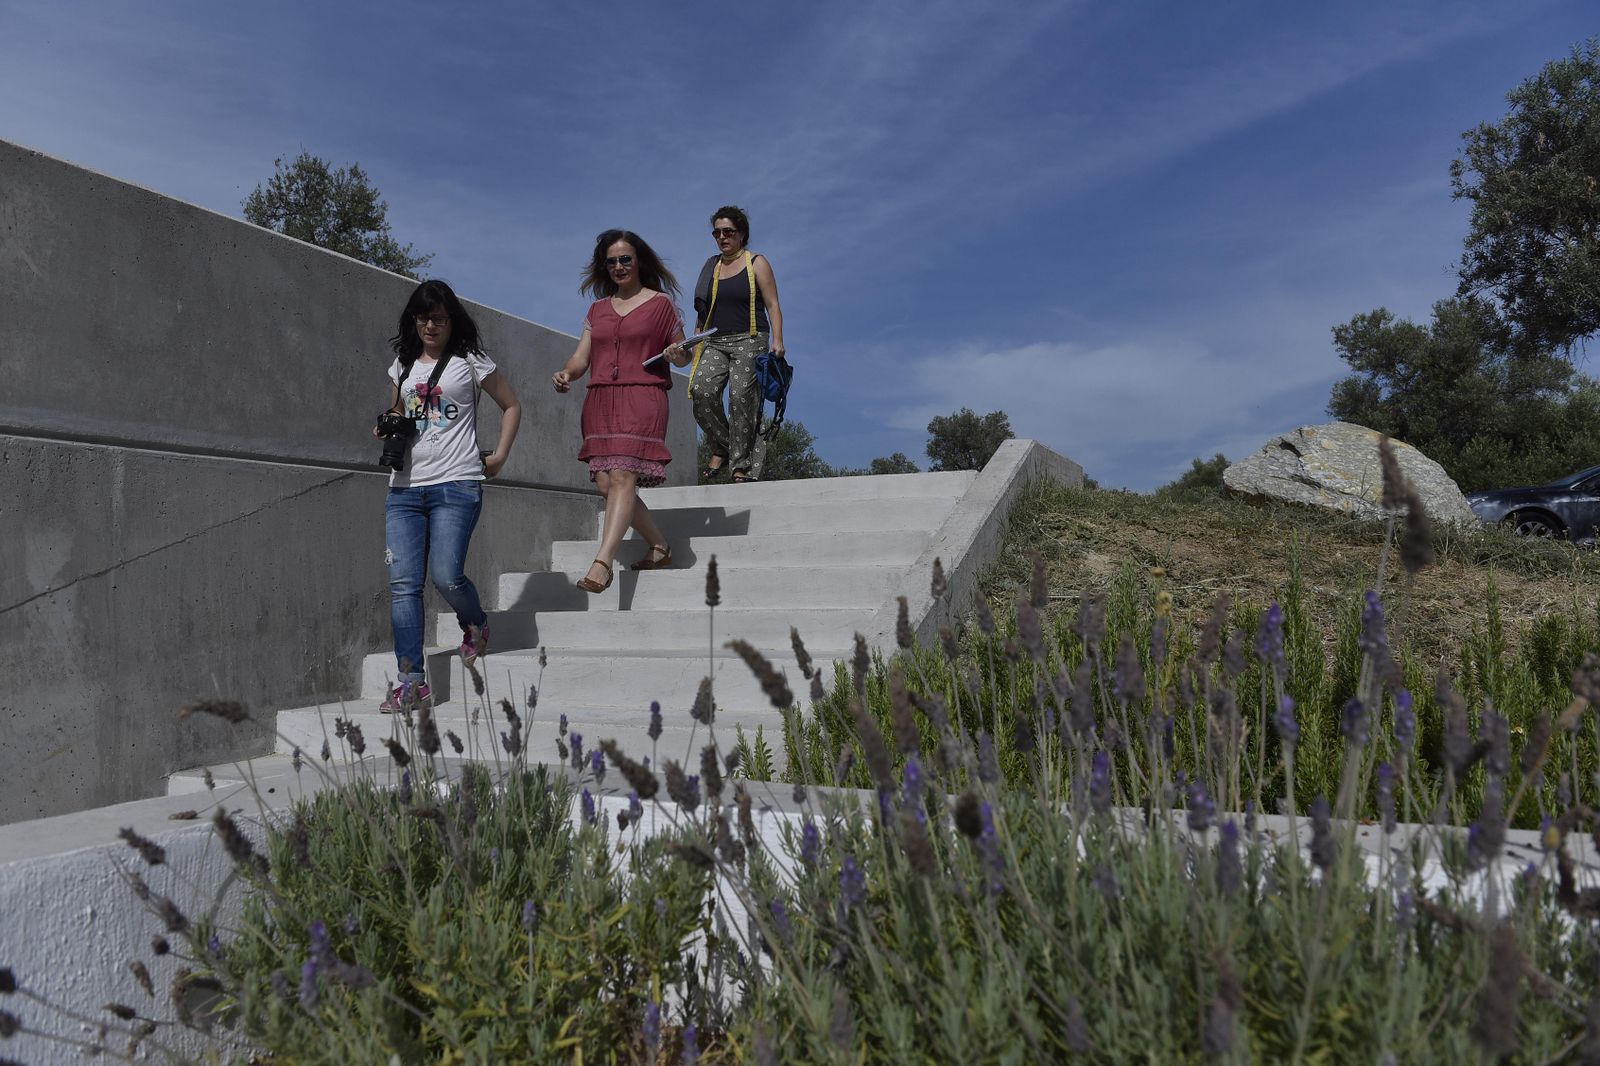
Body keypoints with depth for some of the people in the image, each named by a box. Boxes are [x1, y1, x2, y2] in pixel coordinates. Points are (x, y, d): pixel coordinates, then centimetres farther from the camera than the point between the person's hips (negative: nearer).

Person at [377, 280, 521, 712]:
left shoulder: (470, 361, 5)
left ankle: (476, 623, 20)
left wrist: (499, 456, 3)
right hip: (404, 487, 5)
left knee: (446, 575, -15)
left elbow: (512, 406, 11)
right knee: (403, 583, -5)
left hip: (455, 485, -4)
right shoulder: (402, 365, 17)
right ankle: (412, 681, -5)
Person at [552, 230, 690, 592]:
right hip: (599, 400, 5)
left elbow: (683, 356, 12)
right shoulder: (598, 309, 21)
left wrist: (677, 354, -11)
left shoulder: (661, 303, 9)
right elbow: (581, 357, 16)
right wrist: (565, 374, -5)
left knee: (622, 476, -19)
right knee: (606, 482, -3)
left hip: (642, 398, -5)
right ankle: (659, 547, 12)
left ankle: (602, 563, -27)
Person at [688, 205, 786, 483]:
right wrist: (695, 347, 13)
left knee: (741, 396, -16)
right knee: (702, 390, -21)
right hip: (715, 343, 4)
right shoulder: (710, 267, 21)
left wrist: (777, 340, -13)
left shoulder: (757, 263, 9)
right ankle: (721, 448, -6)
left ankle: (743, 466, -12)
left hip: (749, 341, -4)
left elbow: (773, 306, 1)